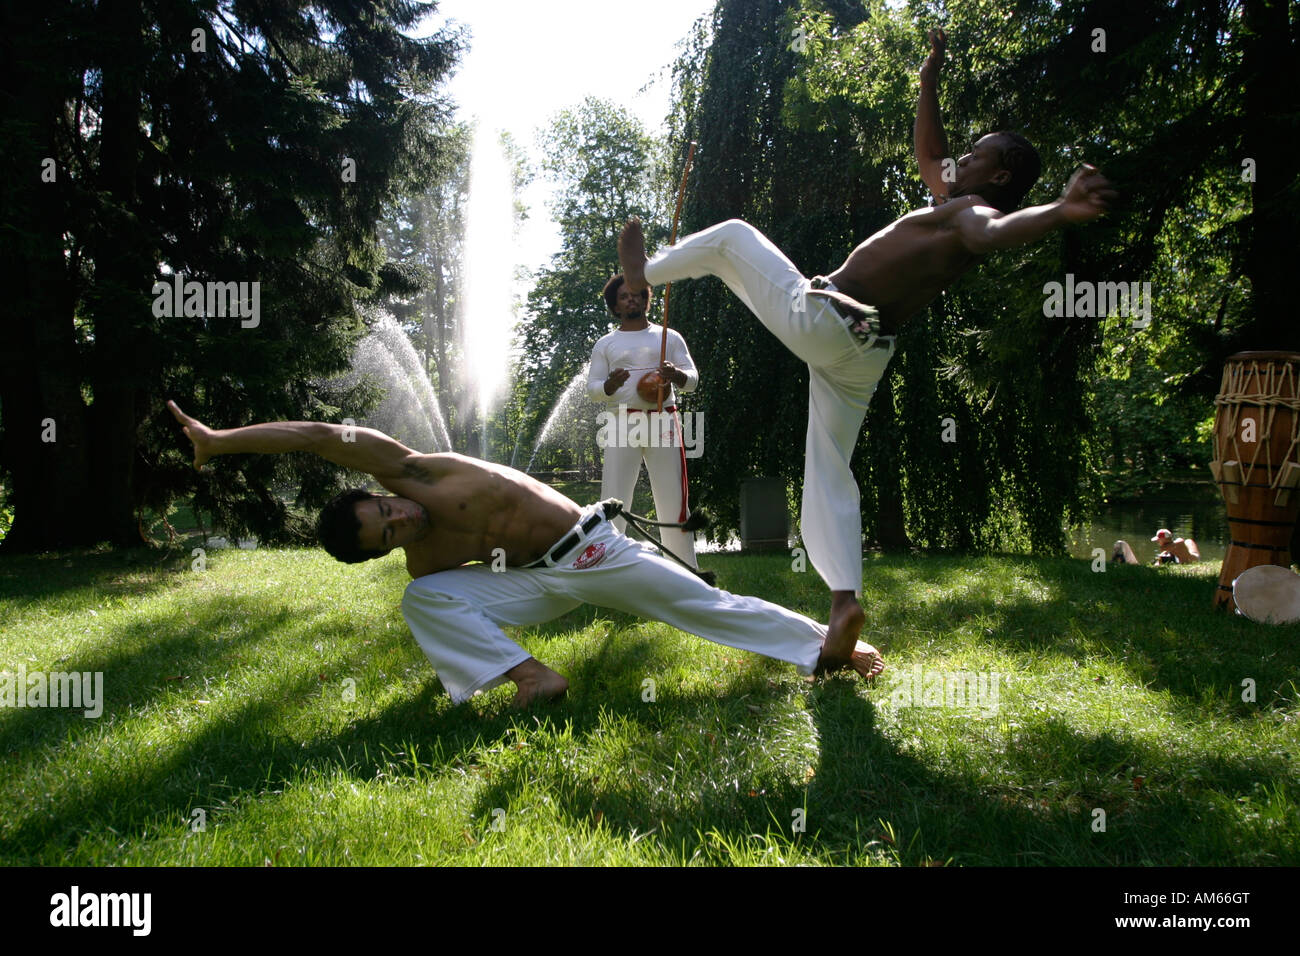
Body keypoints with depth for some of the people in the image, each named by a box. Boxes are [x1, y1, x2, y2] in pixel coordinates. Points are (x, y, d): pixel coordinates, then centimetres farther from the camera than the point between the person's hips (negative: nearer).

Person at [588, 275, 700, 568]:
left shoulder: (669, 337, 14)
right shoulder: (605, 344, 14)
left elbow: (693, 380, 9)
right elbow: (592, 388, 8)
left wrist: (676, 374, -15)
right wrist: (610, 384, -15)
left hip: (663, 424, 0)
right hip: (622, 424, 0)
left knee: (673, 500, 1)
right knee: (613, 500, -6)